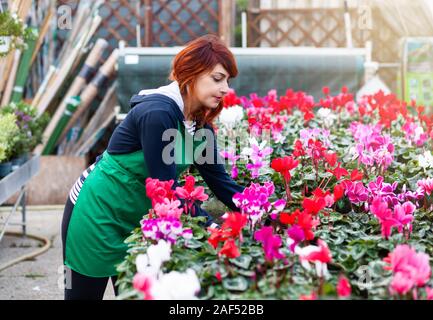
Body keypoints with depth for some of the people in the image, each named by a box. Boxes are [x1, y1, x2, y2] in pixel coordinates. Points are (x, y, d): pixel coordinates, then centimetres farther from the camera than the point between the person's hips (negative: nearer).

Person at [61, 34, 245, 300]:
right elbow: (165, 187, -28)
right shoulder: (157, 113, -27)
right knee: (85, 293, 5)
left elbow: (220, 181, 0)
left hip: (135, 221, 8)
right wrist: (211, 227, -27)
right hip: (96, 213, -8)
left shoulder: (199, 124, -1)